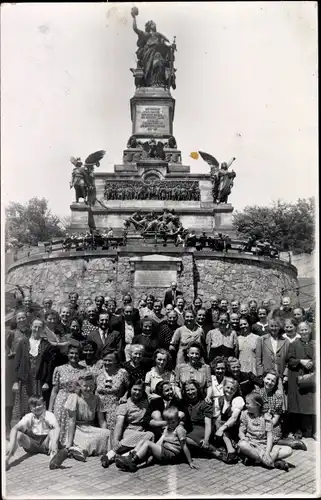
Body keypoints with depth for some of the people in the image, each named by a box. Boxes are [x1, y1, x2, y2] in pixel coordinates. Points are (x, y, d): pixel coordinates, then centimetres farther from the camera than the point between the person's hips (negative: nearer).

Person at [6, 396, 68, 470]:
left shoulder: (49, 415, -8)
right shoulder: (28, 417, -2)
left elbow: (57, 428, -27)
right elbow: (15, 428, -16)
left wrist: (54, 442, -48)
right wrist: (12, 443, -37)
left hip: (46, 443, -2)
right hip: (32, 443, 2)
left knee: (53, 431, -31)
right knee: (18, 434, -23)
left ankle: (53, 457, -57)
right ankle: (7, 457, -38)